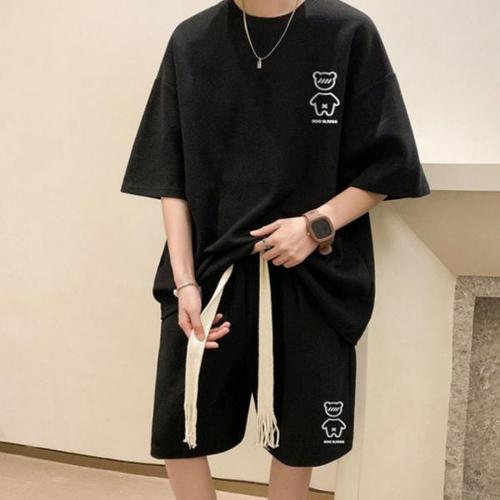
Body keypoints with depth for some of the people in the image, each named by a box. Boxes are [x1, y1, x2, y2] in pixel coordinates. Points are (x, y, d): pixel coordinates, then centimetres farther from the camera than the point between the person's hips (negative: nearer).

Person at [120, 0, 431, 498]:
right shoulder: (190, 42, 1)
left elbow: (386, 166, -2)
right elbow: (170, 177, 0)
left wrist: (317, 224, -16)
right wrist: (184, 281, -8)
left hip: (312, 278, -1)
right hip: (209, 271, 2)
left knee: (297, 438, 13)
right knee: (177, 432, 9)